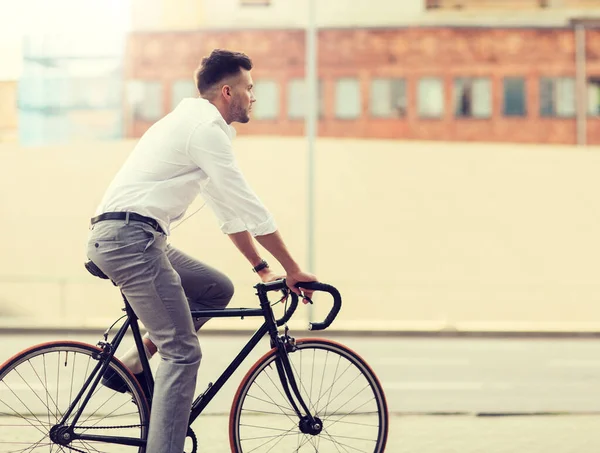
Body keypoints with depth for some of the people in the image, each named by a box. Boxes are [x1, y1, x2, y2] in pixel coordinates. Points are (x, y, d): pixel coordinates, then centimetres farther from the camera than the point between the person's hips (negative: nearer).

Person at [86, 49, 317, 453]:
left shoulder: (195, 124, 22)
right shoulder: (206, 128, -10)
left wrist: (262, 268, 25)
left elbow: (229, 210, 26)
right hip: (131, 237, -10)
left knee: (218, 289, 16)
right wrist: (293, 269, -4)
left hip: (119, 237, 10)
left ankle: (130, 365, 13)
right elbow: (248, 207, -11)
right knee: (184, 351, -9)